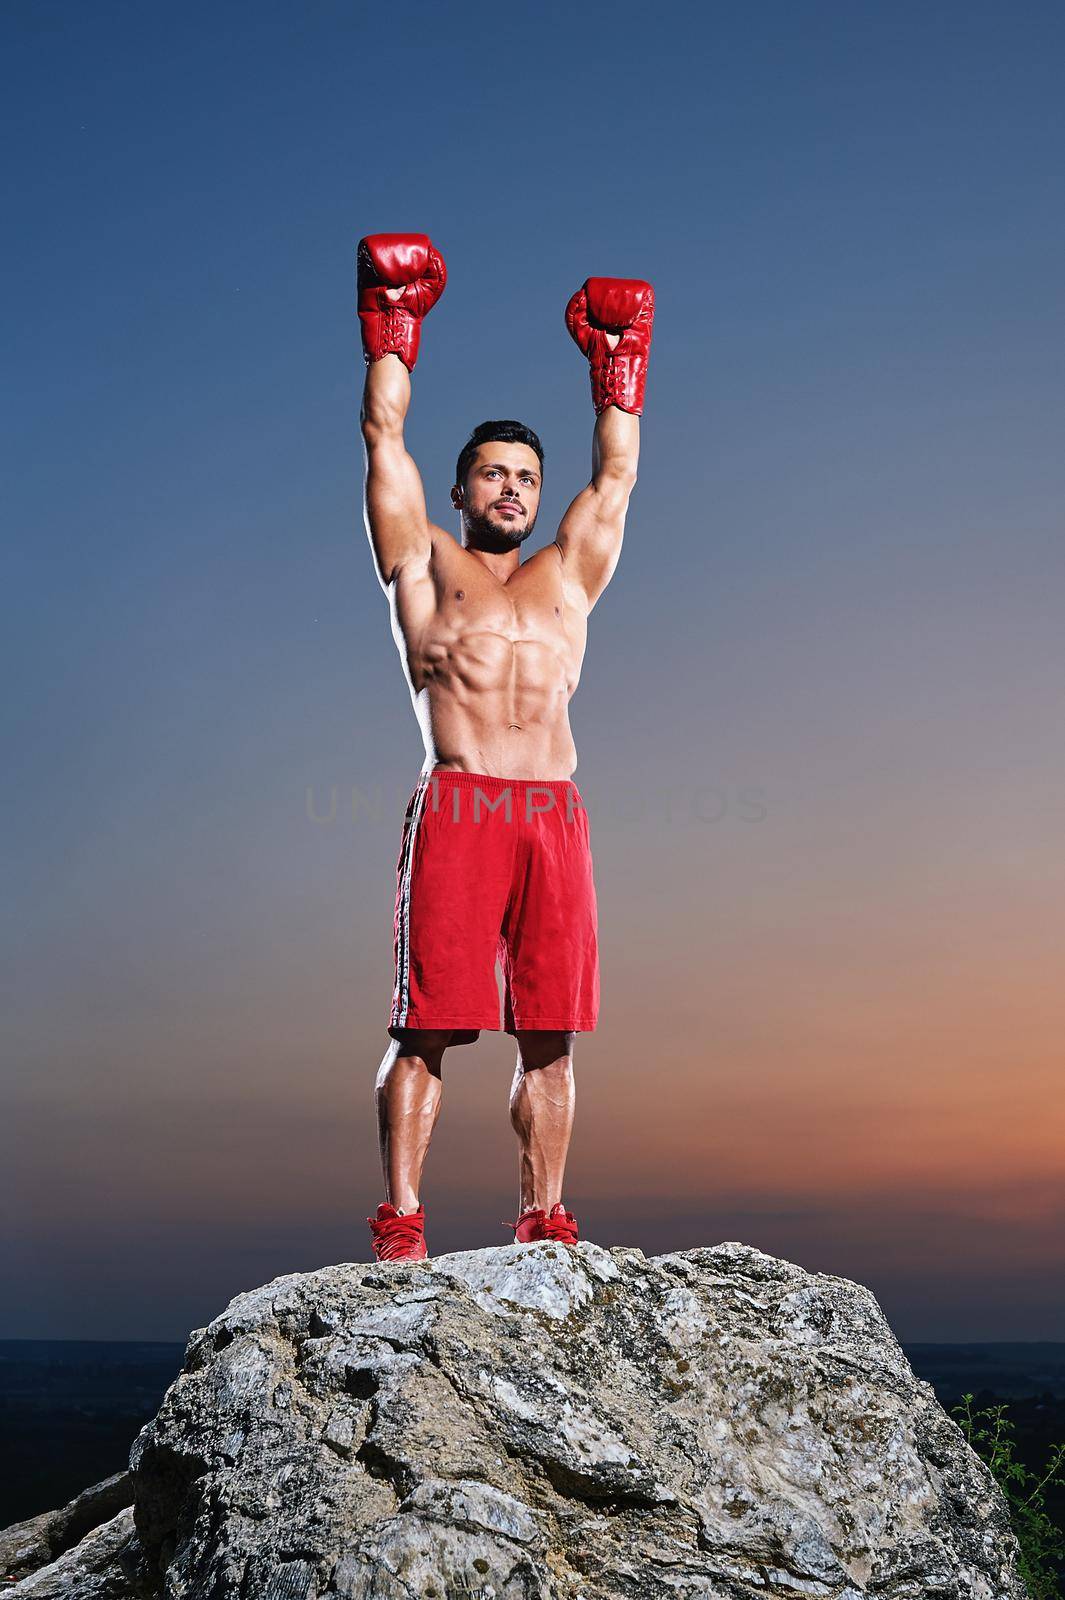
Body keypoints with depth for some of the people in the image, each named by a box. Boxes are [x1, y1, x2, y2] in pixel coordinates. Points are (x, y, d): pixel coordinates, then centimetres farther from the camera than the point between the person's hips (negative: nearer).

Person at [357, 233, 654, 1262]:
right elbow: (384, 434, 17)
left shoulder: (567, 576, 24)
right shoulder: (425, 565, 16)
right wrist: (393, 324, 22)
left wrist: (617, 361, 36)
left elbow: (617, 472, 31)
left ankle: (543, 1221, 8)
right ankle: (400, 1222, -2)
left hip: (555, 819, 3)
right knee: (426, 1026, -5)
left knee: (550, 1037, 2)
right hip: (454, 811, -3)